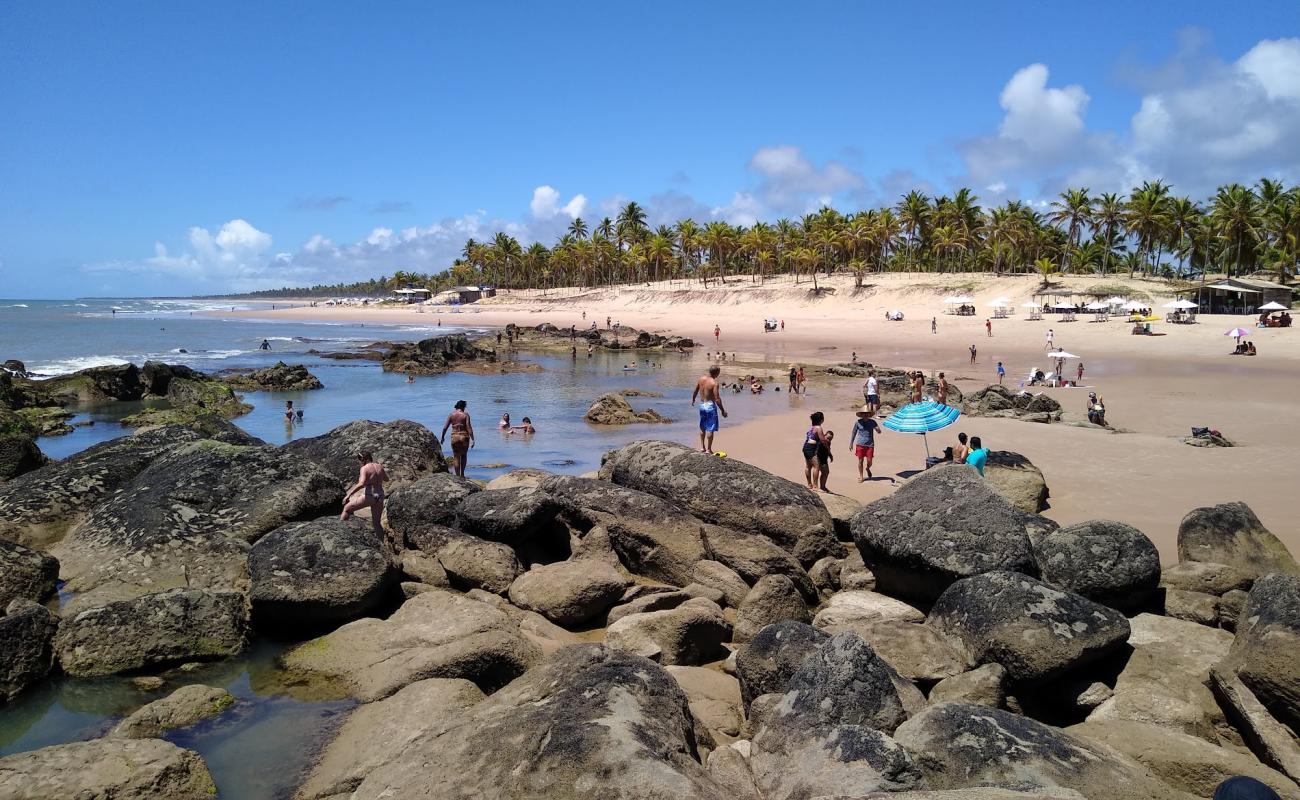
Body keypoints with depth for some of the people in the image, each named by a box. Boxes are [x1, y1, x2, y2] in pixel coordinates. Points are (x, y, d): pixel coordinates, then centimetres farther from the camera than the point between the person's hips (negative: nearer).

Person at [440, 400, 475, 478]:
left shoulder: (451, 415, 3)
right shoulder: (465, 415, -4)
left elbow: (445, 427, 2)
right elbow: (469, 427, -12)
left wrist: (442, 437, 16)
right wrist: (472, 439, -12)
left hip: (454, 437, 1)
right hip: (464, 436, -1)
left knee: (456, 457, 8)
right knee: (464, 455, 18)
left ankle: (457, 475, 4)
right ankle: (462, 474, 14)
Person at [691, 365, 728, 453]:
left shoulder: (701, 378, 0)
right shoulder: (714, 383, -19)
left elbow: (695, 391, 11)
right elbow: (717, 399, -21)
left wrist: (693, 400, 30)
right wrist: (723, 410, -13)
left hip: (702, 405, 7)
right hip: (711, 406, -7)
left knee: (702, 428, 20)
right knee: (710, 429, 2)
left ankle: (702, 447, 26)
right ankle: (708, 449, 7)